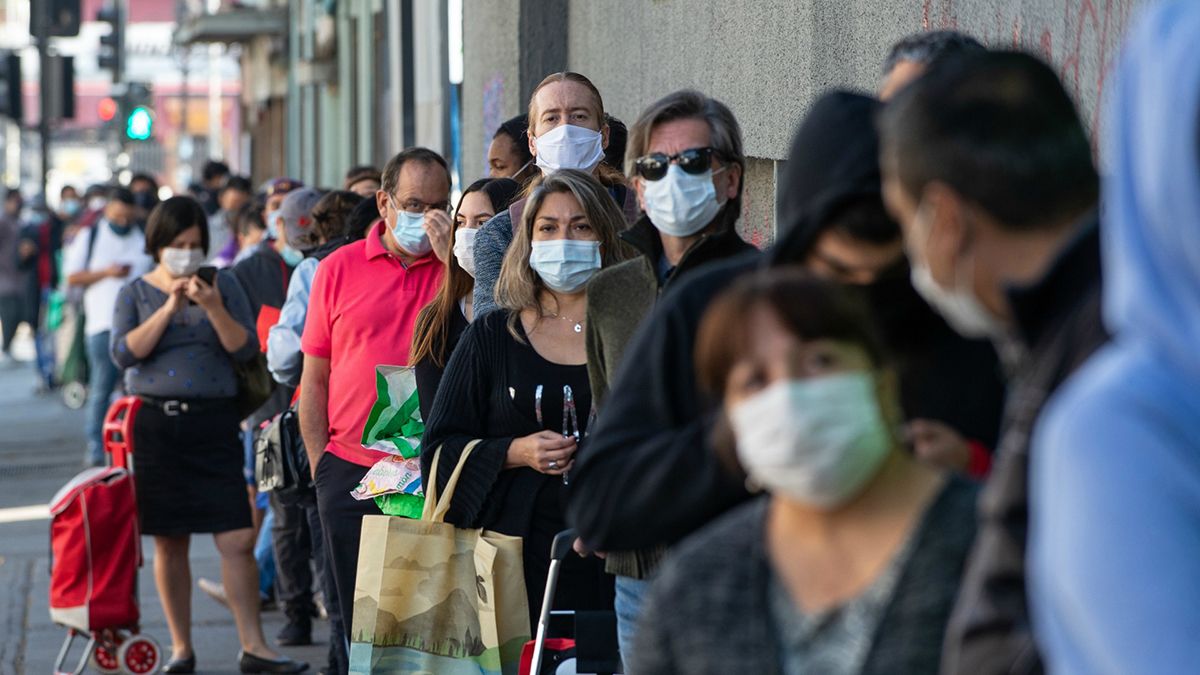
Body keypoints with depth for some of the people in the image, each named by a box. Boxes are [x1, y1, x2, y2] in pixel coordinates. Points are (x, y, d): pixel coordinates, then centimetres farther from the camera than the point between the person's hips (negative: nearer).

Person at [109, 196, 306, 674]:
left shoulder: (223, 286, 7)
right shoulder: (135, 293, 7)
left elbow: (245, 350, -1)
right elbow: (124, 353, -7)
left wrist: (214, 309, -16)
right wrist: (170, 308, -14)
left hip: (212, 421, 0)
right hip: (155, 423, 0)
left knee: (238, 540, -7)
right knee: (169, 542, 5)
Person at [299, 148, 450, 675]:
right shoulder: (339, 269, 7)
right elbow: (315, 378, 9)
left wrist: (452, 257, -13)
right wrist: (319, 465, 4)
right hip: (351, 471, 1)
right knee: (359, 616, 6)